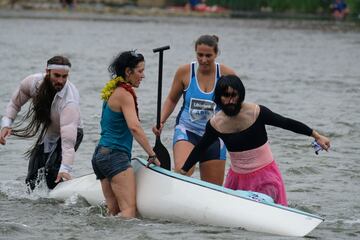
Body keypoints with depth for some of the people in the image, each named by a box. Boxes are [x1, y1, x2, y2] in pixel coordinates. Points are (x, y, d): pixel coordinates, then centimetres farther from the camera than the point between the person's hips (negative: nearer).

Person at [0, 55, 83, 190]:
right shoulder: (34, 82, -22)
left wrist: (65, 168, -53)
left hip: (71, 134, -5)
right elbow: (15, 103, -2)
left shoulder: (70, 101, -38)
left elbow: (68, 139, -45)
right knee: (32, 182, 5)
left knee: (52, 170, -29)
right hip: (45, 134, 5)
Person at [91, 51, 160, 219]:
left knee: (114, 211, 2)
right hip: (116, 155, -10)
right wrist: (152, 155, -18)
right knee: (129, 211, -19)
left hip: (100, 154, 10)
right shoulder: (124, 94, -11)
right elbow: (134, 127, -21)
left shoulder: (112, 92, 18)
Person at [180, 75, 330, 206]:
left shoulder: (256, 112, -15)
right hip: (238, 178, 3)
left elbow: (288, 123, -8)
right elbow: (200, 149, 9)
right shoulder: (215, 124, -7)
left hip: (265, 174, -3)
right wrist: (182, 172, 12)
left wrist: (317, 136, -6)